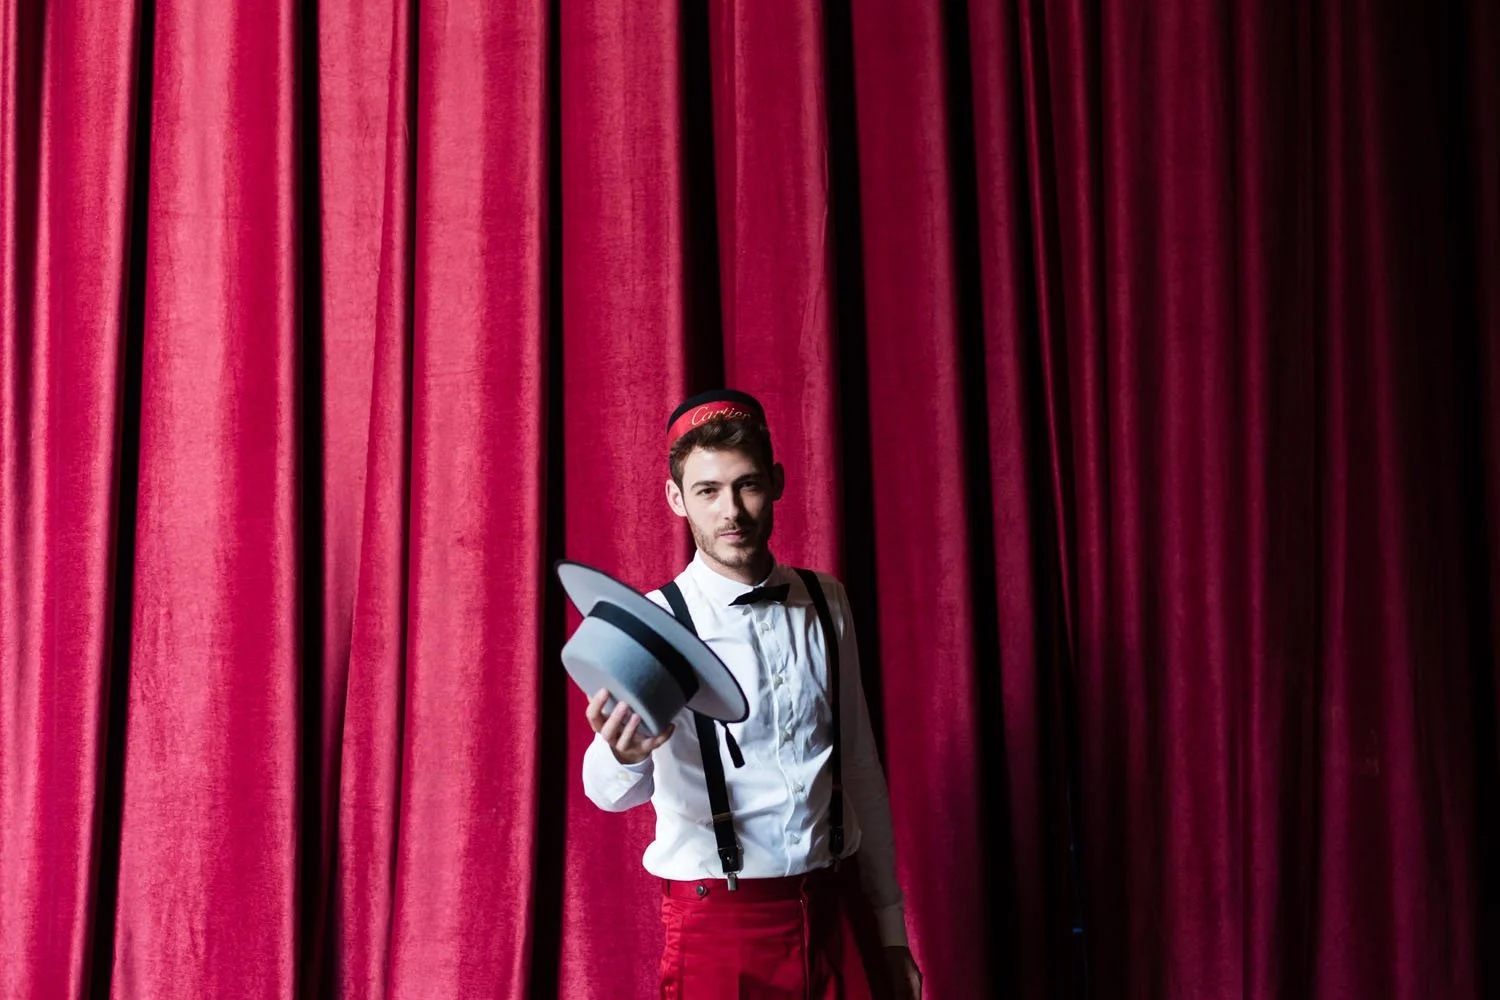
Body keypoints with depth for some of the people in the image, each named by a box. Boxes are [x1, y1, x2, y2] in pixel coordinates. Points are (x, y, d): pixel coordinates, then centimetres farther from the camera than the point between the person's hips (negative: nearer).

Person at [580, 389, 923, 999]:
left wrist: (890, 925, 10)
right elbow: (615, 792, -25)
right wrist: (620, 756, -49)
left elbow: (860, 766, 8)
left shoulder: (826, 603, 2)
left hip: (838, 906, 3)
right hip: (719, 919, -3)